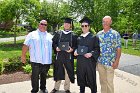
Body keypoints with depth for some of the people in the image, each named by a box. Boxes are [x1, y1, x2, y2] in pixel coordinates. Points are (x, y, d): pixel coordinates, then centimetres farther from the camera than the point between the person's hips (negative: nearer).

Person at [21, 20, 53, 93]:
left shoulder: (50, 36, 15)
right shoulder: (32, 34, 4)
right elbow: (26, 45, 0)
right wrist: (23, 55, -4)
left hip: (46, 60, 4)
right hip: (36, 60, -3)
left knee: (44, 75, 16)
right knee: (35, 76, 1)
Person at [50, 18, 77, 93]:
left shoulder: (73, 35, 5)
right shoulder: (58, 33, 8)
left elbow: (76, 45, 3)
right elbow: (53, 42, 9)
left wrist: (72, 49, -15)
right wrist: (56, 47, -10)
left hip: (68, 57, -1)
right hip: (59, 56, 1)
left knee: (67, 73, 8)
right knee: (58, 72, 11)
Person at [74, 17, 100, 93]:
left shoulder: (94, 37, -1)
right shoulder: (79, 38, 13)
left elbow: (97, 49, -5)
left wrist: (91, 54, -21)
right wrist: (75, 51, 0)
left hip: (90, 61, -4)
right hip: (80, 62, 4)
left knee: (91, 79, 3)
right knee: (81, 78, 13)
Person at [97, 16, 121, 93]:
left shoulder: (115, 34, -5)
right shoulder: (99, 34, 7)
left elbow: (118, 49, -6)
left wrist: (117, 61, -12)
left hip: (110, 62, -4)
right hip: (100, 61, 4)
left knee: (109, 81, 3)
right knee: (102, 80, 15)